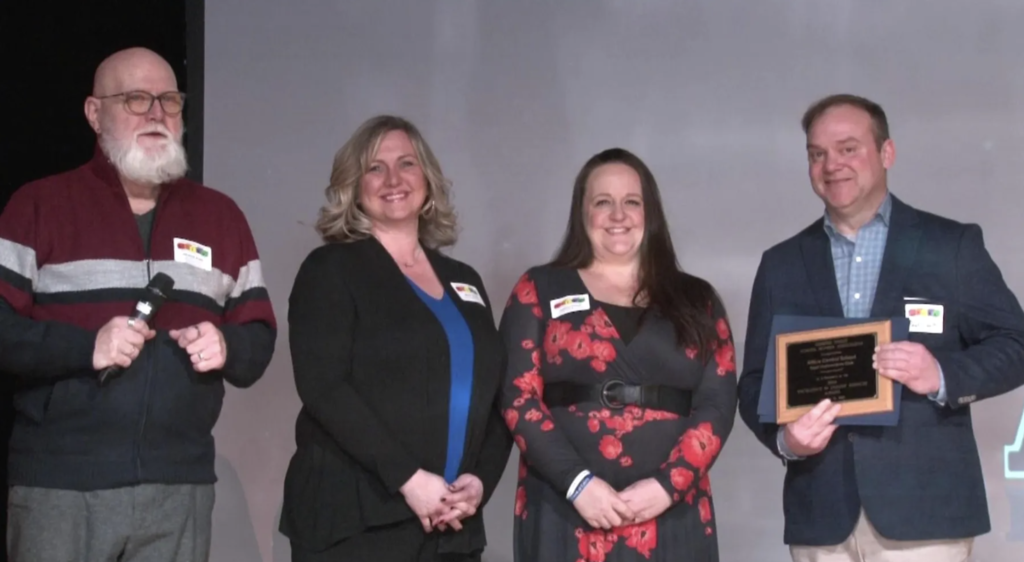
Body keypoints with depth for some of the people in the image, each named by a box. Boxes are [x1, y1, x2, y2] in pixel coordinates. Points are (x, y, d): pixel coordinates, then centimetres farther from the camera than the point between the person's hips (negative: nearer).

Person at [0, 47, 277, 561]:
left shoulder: (219, 215, 14)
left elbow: (259, 339, 14)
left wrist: (227, 347, -8)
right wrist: (85, 346, -19)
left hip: (180, 487, 3)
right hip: (60, 487, -3)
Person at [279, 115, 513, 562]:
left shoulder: (464, 281, 16)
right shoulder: (331, 269, 0)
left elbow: (495, 396, 14)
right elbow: (323, 388, -12)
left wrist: (481, 480, -4)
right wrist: (408, 478, -18)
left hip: (452, 525, 5)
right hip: (354, 521, -5)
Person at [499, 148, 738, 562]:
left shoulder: (695, 301, 13)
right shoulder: (541, 290, 9)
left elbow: (717, 403, 4)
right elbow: (519, 397, 0)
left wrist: (667, 485, -11)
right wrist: (578, 483, -12)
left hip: (670, 515, 1)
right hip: (565, 512, -1)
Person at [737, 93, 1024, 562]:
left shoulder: (952, 245, 4)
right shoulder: (782, 264, 12)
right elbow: (756, 380, 11)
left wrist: (942, 375, -18)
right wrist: (783, 437, -10)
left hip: (925, 507, -2)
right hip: (821, 511, 3)